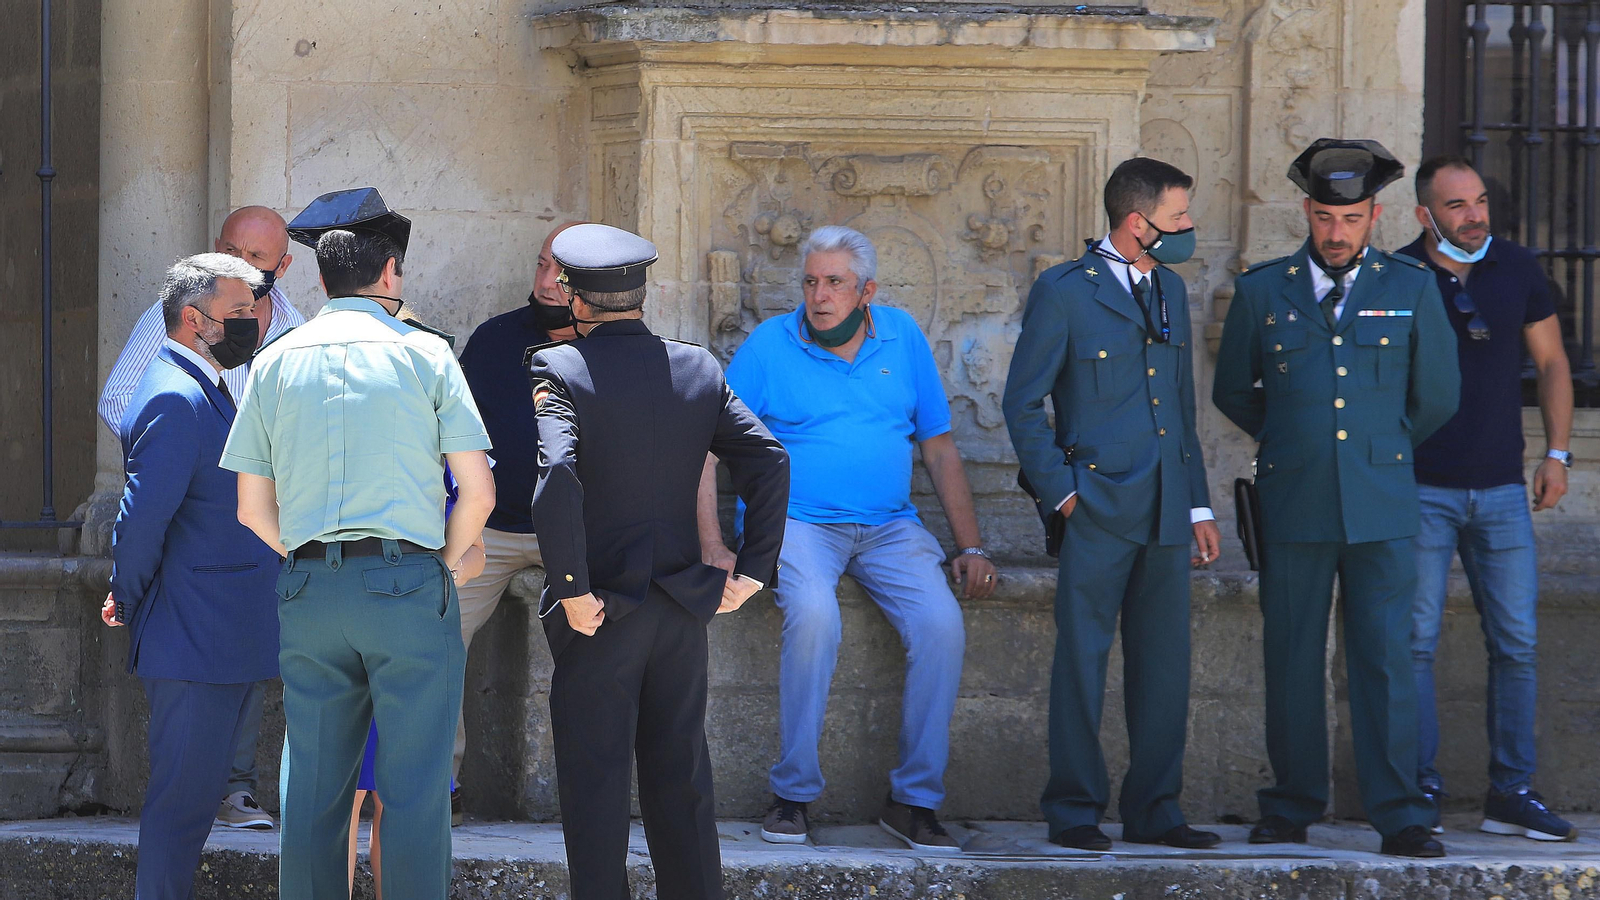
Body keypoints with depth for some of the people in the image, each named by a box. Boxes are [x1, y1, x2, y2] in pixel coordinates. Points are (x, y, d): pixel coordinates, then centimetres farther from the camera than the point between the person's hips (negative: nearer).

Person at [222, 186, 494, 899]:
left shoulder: (276, 363, 10)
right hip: (407, 585, -3)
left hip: (308, 594, 3)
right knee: (415, 789, -3)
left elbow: (252, 508, 9)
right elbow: (478, 492, -2)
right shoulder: (423, 353, 2)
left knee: (313, 789, 6)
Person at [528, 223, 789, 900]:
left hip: (600, 610, -5)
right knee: (681, 781, 12)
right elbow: (770, 460, 1)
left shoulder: (557, 370, -10)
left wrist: (571, 589, -18)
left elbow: (556, 478, -24)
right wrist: (753, 569, 4)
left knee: (594, 785, 1)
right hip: (683, 605, 5)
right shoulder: (699, 369, 5)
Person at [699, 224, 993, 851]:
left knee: (941, 623, -24)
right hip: (796, 522, -3)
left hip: (890, 528, 3)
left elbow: (939, 447, 14)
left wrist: (970, 546, 7)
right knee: (813, 613, -34)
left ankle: (914, 799, -12)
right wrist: (712, 546, -13)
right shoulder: (769, 345, 0)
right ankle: (793, 793, -21)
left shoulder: (902, 338, 9)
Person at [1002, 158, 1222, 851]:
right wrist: (1061, 492, -9)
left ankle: (1153, 810, 12)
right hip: (1097, 508, -6)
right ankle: (1075, 813, 5)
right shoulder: (1064, 291, -4)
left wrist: (1199, 505, 17)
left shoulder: (1170, 289, 15)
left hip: (1167, 510, 6)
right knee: (1082, 662, -2)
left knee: (1164, 665, 5)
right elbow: (1023, 404, -3)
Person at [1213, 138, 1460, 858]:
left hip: (1382, 507, -1)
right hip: (1293, 504, 1)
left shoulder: (1411, 288, 6)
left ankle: (1399, 816, -3)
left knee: (1386, 659, -5)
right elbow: (1232, 392, 19)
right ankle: (1292, 809, 11)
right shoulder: (1262, 291, 7)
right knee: (1292, 661, 2)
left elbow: (1436, 398, 16)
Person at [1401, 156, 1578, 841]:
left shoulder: (1517, 270, 5)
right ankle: (1420, 791, 3)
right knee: (1414, 642, -4)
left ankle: (1511, 793, 7)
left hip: (1502, 489, 3)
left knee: (1517, 643, 1)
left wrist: (1557, 453, 6)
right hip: (1421, 491, -3)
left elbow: (1551, 362, 14)